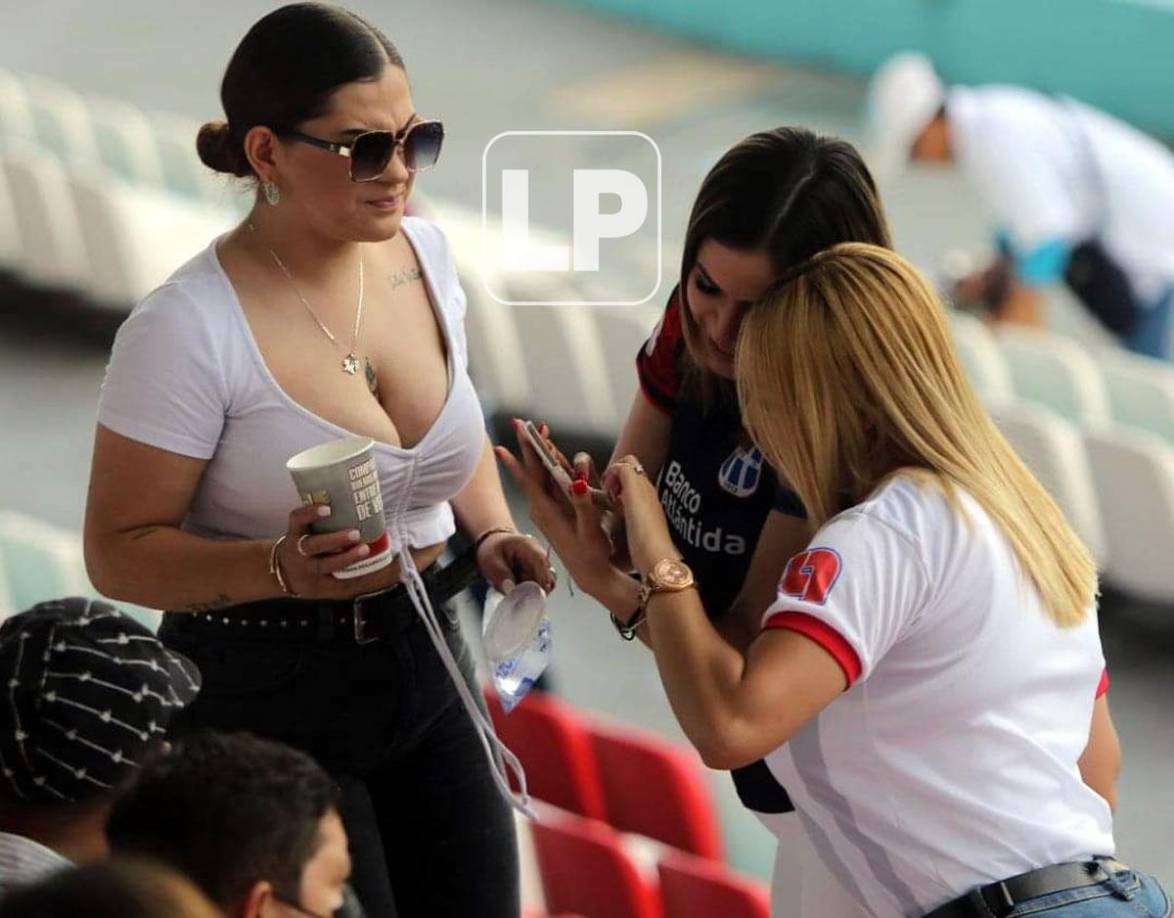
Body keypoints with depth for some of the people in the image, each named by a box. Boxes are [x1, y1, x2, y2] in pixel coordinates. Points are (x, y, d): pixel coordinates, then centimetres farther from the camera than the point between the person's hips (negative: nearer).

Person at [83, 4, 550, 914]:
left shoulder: (424, 252, 0)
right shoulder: (191, 327, -20)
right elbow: (120, 551, -15)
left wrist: (492, 532, 1)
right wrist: (280, 568, -31)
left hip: (427, 663, 6)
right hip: (269, 696, -6)